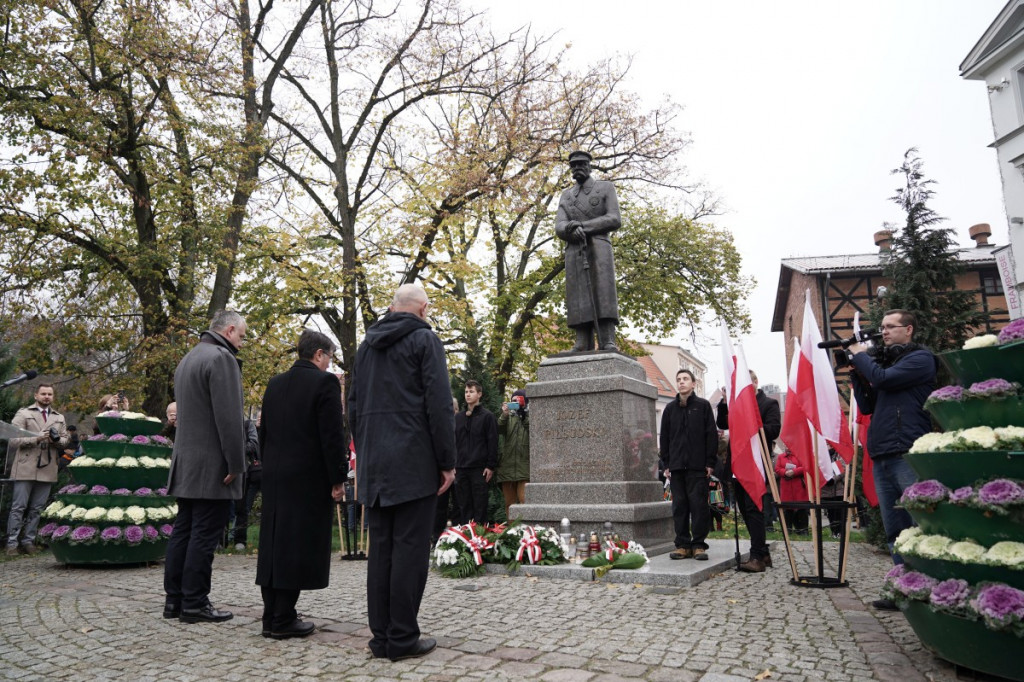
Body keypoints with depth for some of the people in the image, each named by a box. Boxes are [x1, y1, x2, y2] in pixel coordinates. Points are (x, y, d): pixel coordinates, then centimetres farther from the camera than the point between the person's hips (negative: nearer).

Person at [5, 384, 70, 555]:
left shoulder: (59, 418, 17)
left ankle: (28, 541, 14)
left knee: (37, 509, 7)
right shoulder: (23, 414, 4)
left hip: (47, 469, 4)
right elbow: (13, 440, -3)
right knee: (18, 508, 0)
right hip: (25, 469, -4)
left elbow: (66, 439, 14)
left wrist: (57, 440, -8)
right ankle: (12, 543, 6)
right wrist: (36, 438, -16)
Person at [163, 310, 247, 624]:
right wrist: (236, 463, -15)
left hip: (186, 464, 10)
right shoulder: (221, 357, -13)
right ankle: (195, 603, 2)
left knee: (183, 531, 12)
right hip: (211, 466, -9)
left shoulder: (188, 359, 18)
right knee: (204, 536, -3)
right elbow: (228, 416, -19)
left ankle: (174, 599, 18)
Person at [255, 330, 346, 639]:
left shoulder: (275, 384, 12)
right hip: (308, 478, -7)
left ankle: (271, 616, 18)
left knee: (274, 544, 11)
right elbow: (332, 436, -14)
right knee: (298, 545, -1)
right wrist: (337, 480, -10)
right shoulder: (325, 382, -10)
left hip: (274, 477, 7)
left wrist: (269, 469, 20)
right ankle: (283, 620, 3)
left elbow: (264, 432, 15)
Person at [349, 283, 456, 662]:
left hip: (375, 464, 6)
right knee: (410, 547, -3)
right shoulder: (425, 339, -3)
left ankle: (381, 635, 12)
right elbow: (439, 404, -11)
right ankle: (403, 637, 1)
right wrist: (447, 462, -8)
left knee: (380, 547, 8)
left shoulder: (367, 344, 16)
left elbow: (354, 406, 16)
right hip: (414, 463, -6)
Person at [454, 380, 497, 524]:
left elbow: (493, 442, -3)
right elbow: (453, 442, 15)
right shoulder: (458, 417, 15)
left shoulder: (487, 416, 0)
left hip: (479, 468, -4)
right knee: (464, 506, 7)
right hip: (460, 468, 4)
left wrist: (491, 466, -9)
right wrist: (452, 464, 7)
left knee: (479, 506, -1)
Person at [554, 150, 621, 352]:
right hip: (574, 254, 3)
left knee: (603, 296, -17)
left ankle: (608, 344, -23)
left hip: (599, 249, -3)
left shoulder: (606, 187, 12)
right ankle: (583, 346, -15)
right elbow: (560, 228, 7)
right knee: (580, 301, -9)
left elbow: (614, 220, -3)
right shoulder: (566, 196, 23)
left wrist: (582, 225, -14)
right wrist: (573, 230, -18)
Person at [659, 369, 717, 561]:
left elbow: (711, 435, 1)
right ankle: (682, 545, 10)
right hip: (676, 466, 3)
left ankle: (699, 545, 6)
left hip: (698, 466, -3)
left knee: (698, 504, -2)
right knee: (679, 505, 4)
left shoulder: (703, 405, 4)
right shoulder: (670, 408, 13)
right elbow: (664, 437, 13)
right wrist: (666, 463, 7)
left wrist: (710, 462, -5)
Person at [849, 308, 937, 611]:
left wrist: (861, 355, 1)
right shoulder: (885, 360, 21)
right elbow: (867, 406, 18)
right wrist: (857, 372, 8)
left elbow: (882, 379, -15)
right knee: (895, 532, 9)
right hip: (882, 458, 8)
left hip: (907, 455, -8)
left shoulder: (920, 358, 0)